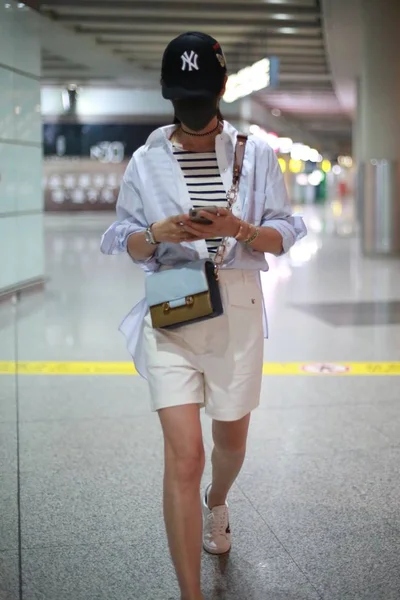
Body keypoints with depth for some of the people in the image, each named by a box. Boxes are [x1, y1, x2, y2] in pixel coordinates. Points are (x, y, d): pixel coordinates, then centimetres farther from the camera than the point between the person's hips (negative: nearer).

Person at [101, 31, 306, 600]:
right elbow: (126, 243, 6)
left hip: (237, 311, 1)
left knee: (231, 439, 18)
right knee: (184, 455, -9)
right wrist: (159, 233, -16)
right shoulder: (147, 161, 1)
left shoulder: (254, 153, -1)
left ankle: (216, 502, 54)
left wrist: (239, 229, -19)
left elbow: (282, 237, 2)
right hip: (171, 312, -1)